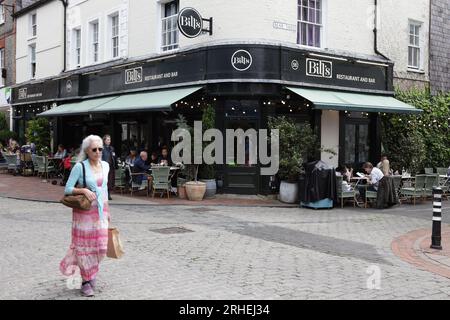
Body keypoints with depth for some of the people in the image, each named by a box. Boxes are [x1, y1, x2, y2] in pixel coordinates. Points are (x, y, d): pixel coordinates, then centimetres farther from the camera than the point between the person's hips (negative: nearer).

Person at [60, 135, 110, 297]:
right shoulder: (80, 167, -10)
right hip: (84, 211, -5)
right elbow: (67, 189, -8)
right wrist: (83, 190, -24)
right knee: (85, 246, 1)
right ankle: (86, 281, 14)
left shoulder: (105, 165, 7)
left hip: (101, 211, 5)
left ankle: (91, 273, 32)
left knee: (100, 246, 6)